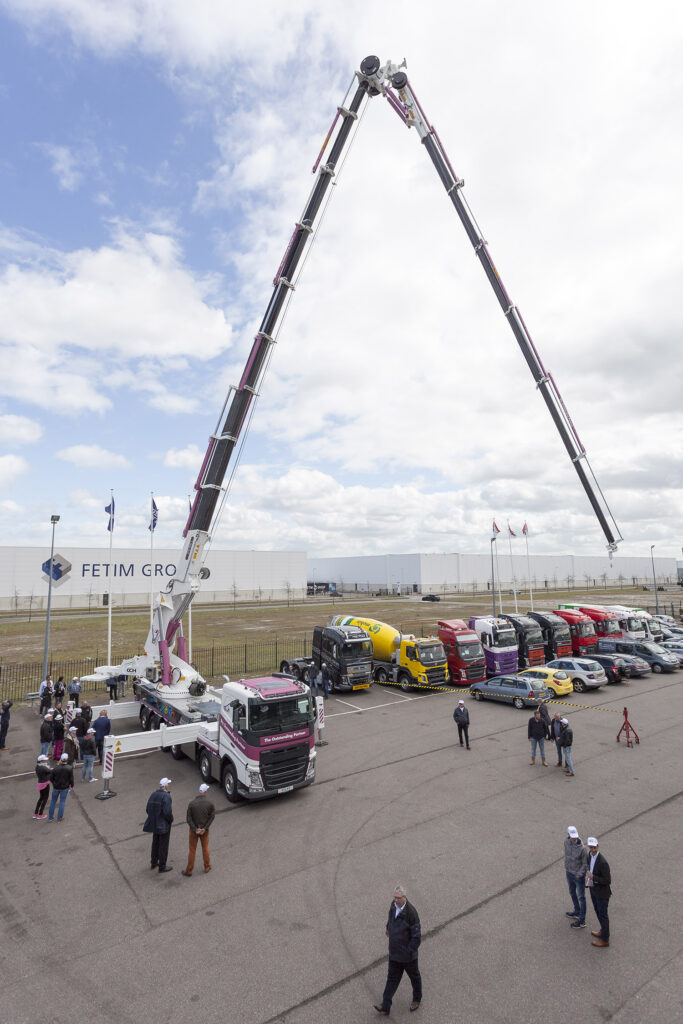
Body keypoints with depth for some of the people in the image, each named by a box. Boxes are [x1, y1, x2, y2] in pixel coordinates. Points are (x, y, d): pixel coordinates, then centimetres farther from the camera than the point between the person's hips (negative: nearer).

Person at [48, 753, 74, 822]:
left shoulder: (56, 768, -18)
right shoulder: (69, 768, -19)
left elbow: (52, 778, -4)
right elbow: (71, 778, -12)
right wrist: (71, 786, 3)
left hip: (56, 787, 1)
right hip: (65, 788, -1)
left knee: (53, 801, 20)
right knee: (62, 802, 13)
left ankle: (50, 817, 29)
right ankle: (59, 818, 19)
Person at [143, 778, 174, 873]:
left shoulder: (153, 794, -2)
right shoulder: (166, 796, -24)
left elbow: (148, 809, 2)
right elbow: (167, 812, -29)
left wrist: (154, 818, 15)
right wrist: (171, 820, -9)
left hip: (155, 824, 7)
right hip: (164, 825, -7)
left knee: (155, 843, 23)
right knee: (163, 845, 7)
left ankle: (153, 863, 38)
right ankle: (162, 867, 19)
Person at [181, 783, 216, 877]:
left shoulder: (191, 803, -18)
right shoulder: (210, 802, -17)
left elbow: (189, 819, -16)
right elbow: (212, 816, -13)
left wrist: (195, 829, -11)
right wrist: (205, 828, -10)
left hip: (194, 829, -1)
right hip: (205, 830, 1)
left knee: (192, 850, 13)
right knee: (205, 848, 20)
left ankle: (189, 871, 24)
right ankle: (207, 867, 33)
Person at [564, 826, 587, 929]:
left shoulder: (581, 848, -28)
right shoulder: (566, 842, -11)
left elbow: (585, 863, -17)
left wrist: (580, 874, -24)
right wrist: (566, 866, 12)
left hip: (578, 875, -6)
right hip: (569, 873, 6)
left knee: (581, 897, 9)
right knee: (572, 892, 24)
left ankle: (582, 920, 23)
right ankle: (577, 911, 46)